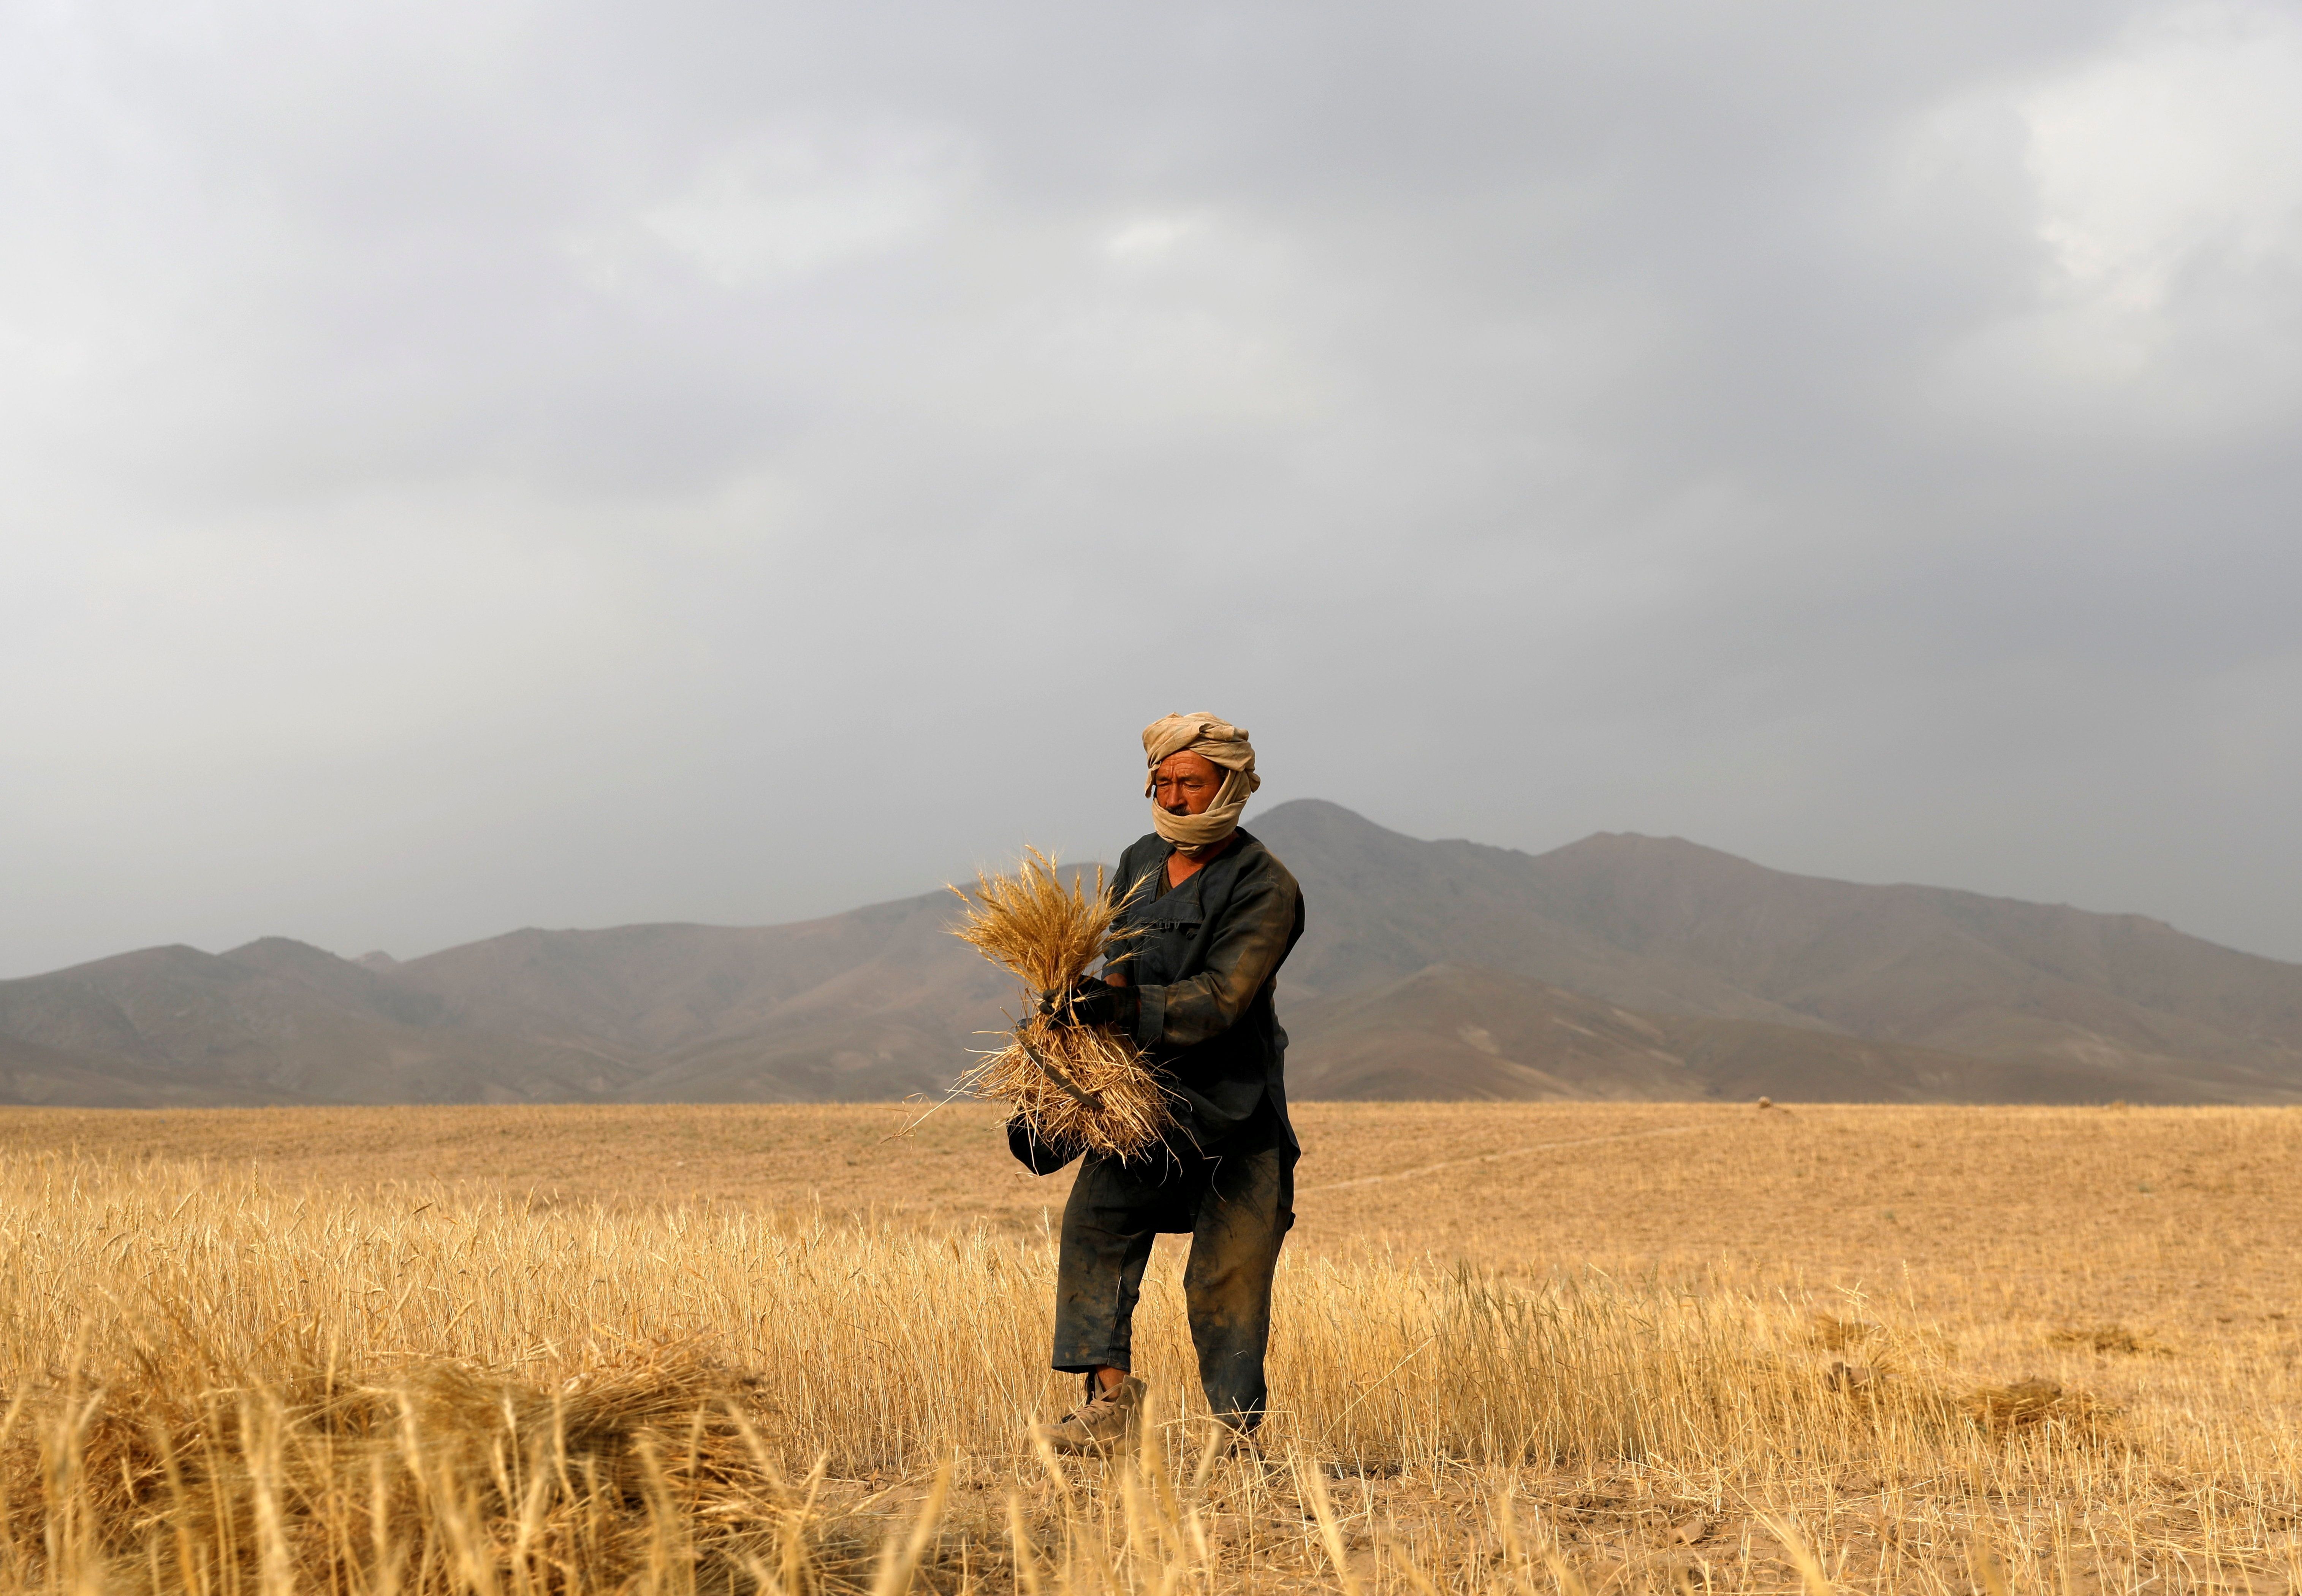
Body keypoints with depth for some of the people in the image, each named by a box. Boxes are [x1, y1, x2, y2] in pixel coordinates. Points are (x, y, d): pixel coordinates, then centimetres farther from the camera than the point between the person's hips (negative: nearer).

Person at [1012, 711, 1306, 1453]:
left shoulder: (1265, 888, -9)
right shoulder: (1140, 864, 11)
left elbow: (1221, 998, -22)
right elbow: (1105, 968, 17)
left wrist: (1126, 1006, -34)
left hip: (1237, 1112, -5)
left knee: (1226, 1281, -4)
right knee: (1094, 1220, -16)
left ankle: (1239, 1432, 9)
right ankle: (1112, 1396, -15)